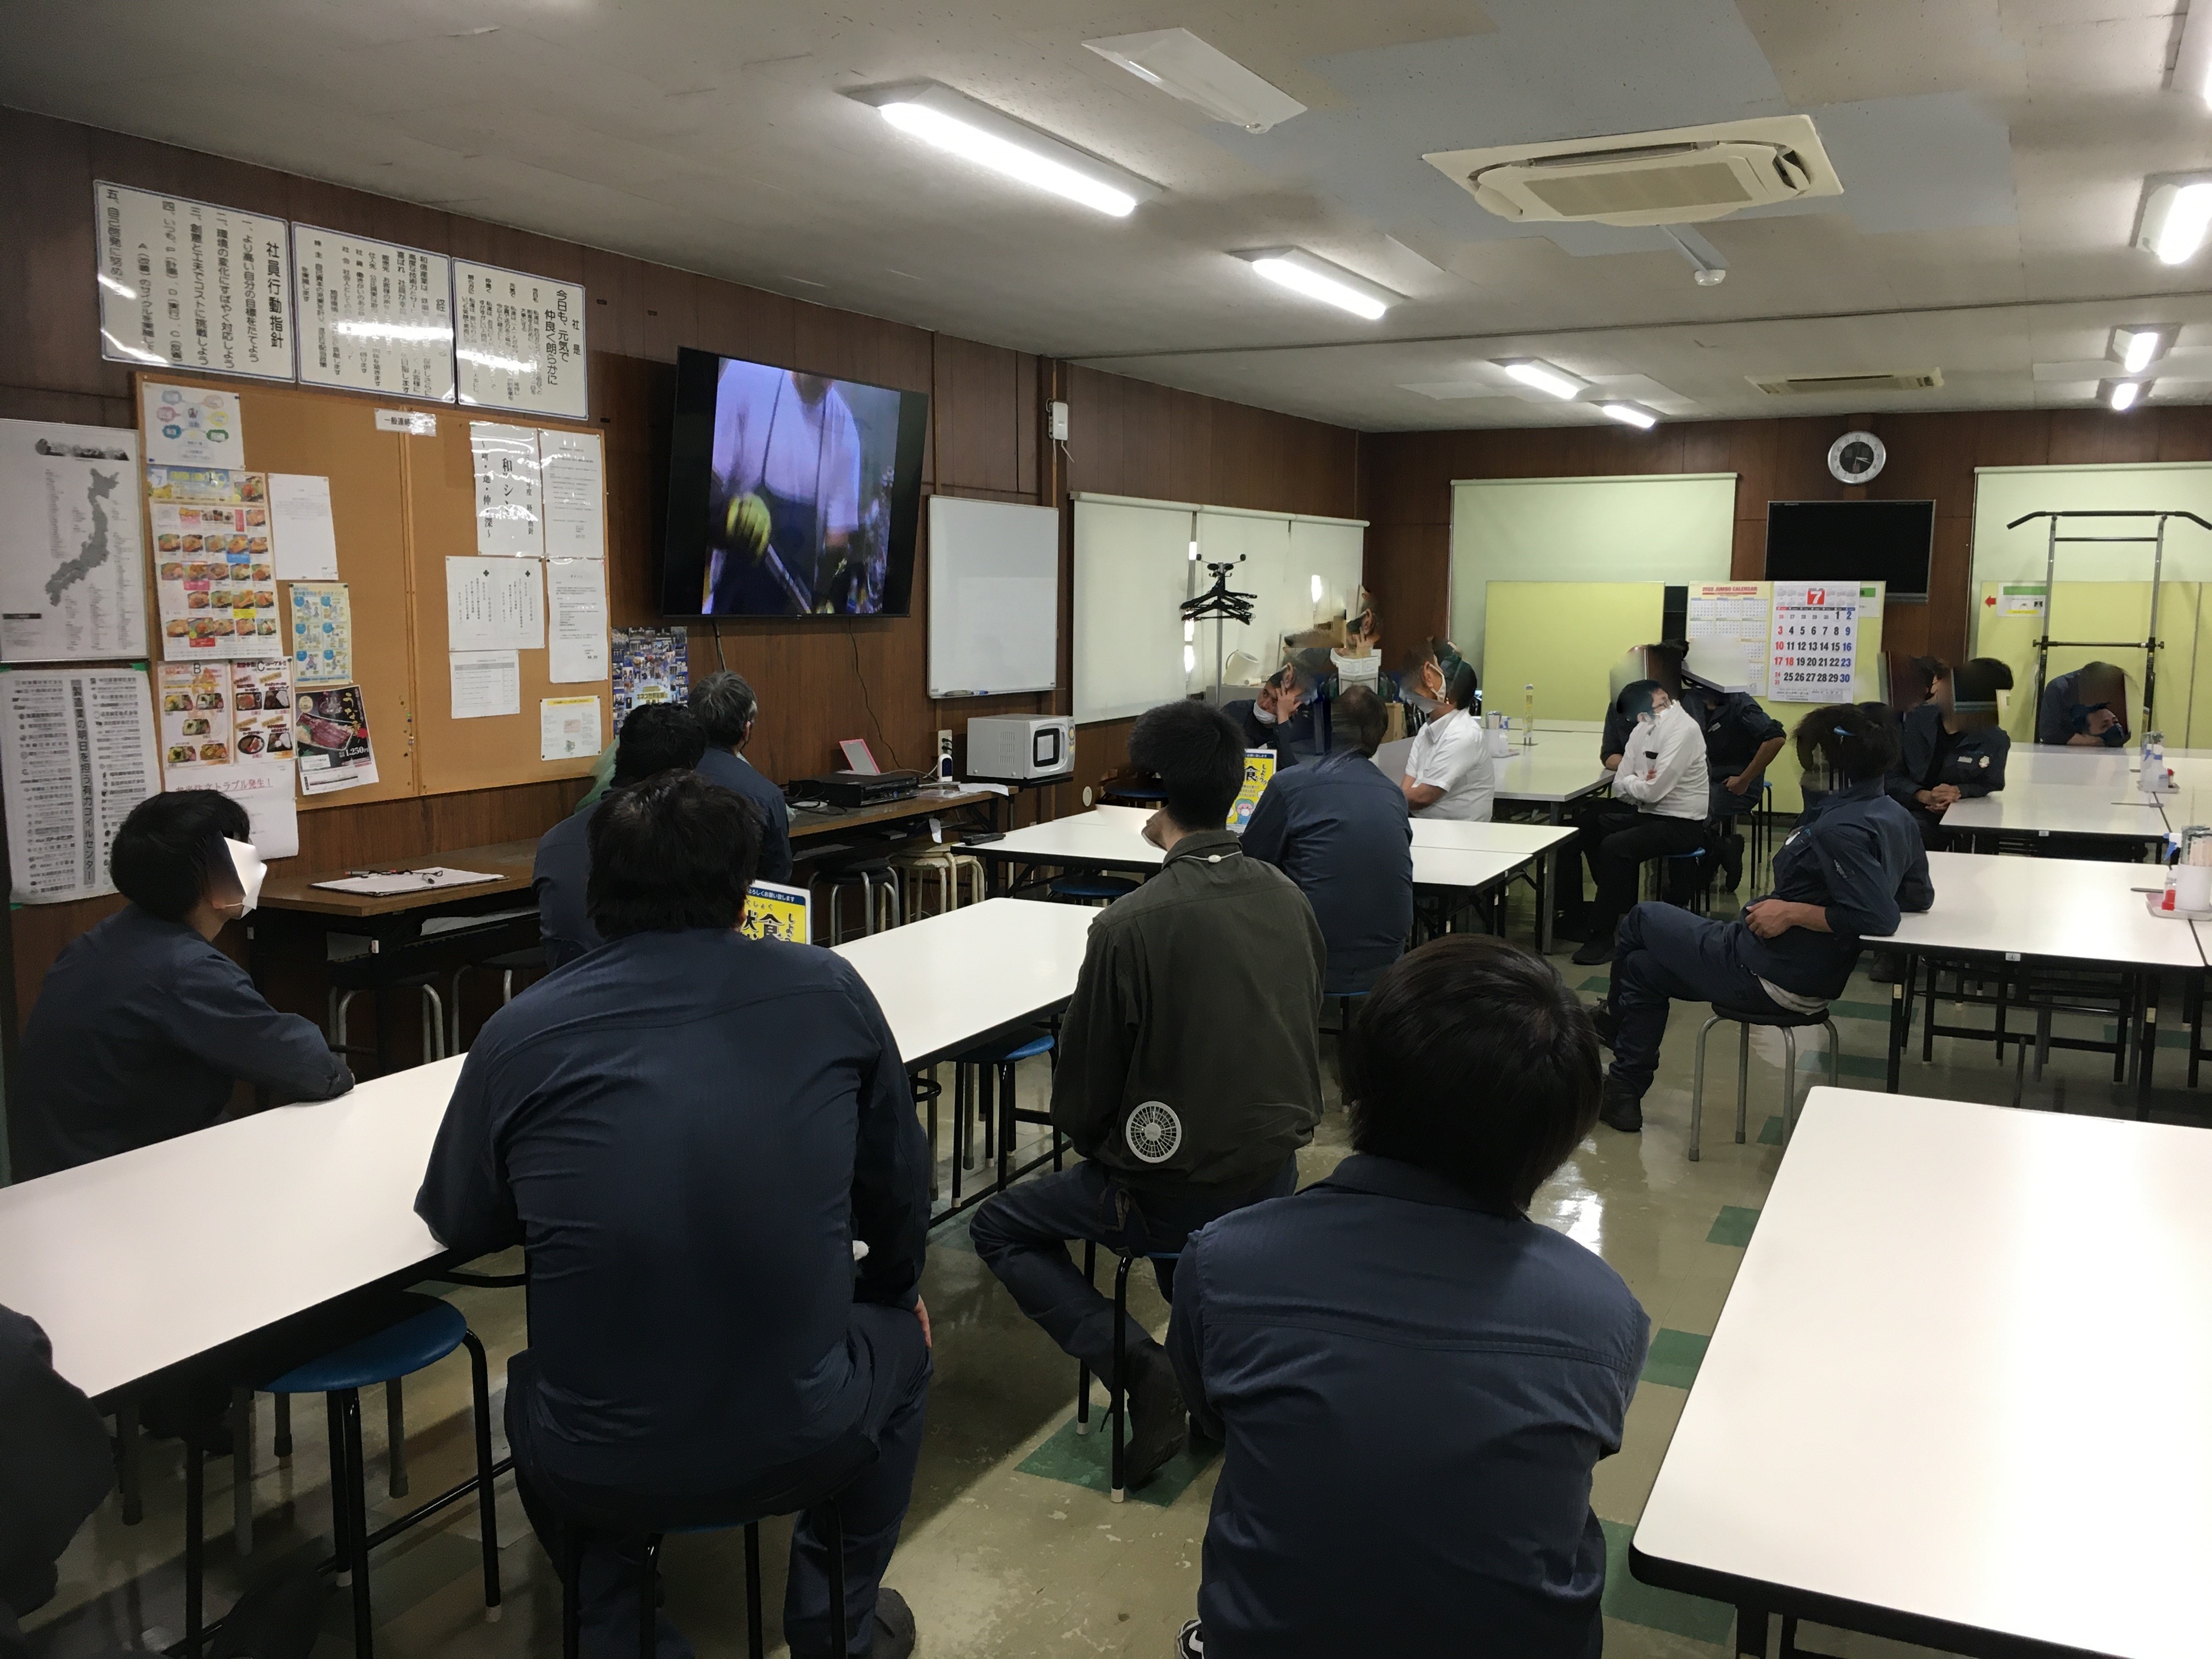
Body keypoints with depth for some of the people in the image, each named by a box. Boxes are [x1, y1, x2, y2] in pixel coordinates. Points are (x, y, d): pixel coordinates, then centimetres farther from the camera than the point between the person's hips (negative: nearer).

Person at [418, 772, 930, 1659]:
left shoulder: (519, 1033, -5)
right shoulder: (827, 989, -5)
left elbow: (457, 1226, 11)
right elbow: (900, 1189, 8)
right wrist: (894, 1290, 28)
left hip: (599, 1469, 1)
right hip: (803, 1441, 0)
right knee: (900, 1342, 32)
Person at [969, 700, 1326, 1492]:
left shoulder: (1131, 924, -23)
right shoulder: (1290, 900, -4)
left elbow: (1080, 1095, -11)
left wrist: (1105, 1153, 9)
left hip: (1178, 1195, -6)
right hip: (1275, 1173, 6)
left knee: (1001, 1229, 16)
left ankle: (1140, 1368, 0)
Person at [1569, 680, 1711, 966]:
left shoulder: (1683, 730, -19)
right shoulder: (1642, 730, 7)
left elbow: (1653, 791, -23)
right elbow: (1620, 785, 2)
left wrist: (1629, 783, -4)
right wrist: (1638, 783, -19)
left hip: (1681, 824, -9)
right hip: (1646, 812, 9)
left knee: (1614, 847, -25)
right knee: (1588, 826, 8)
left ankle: (1603, 936, -15)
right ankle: (1618, 902, 23)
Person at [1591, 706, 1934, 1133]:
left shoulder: (1839, 829, -27)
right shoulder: (1894, 815, 1)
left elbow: (1879, 918, -33)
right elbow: (1921, 894, 12)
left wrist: (1793, 912, -24)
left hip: (1769, 977, -9)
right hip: (1815, 977, 10)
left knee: (1640, 921, 15)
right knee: (1642, 968, 22)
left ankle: (1614, 1018, 39)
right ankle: (1624, 1093, 30)